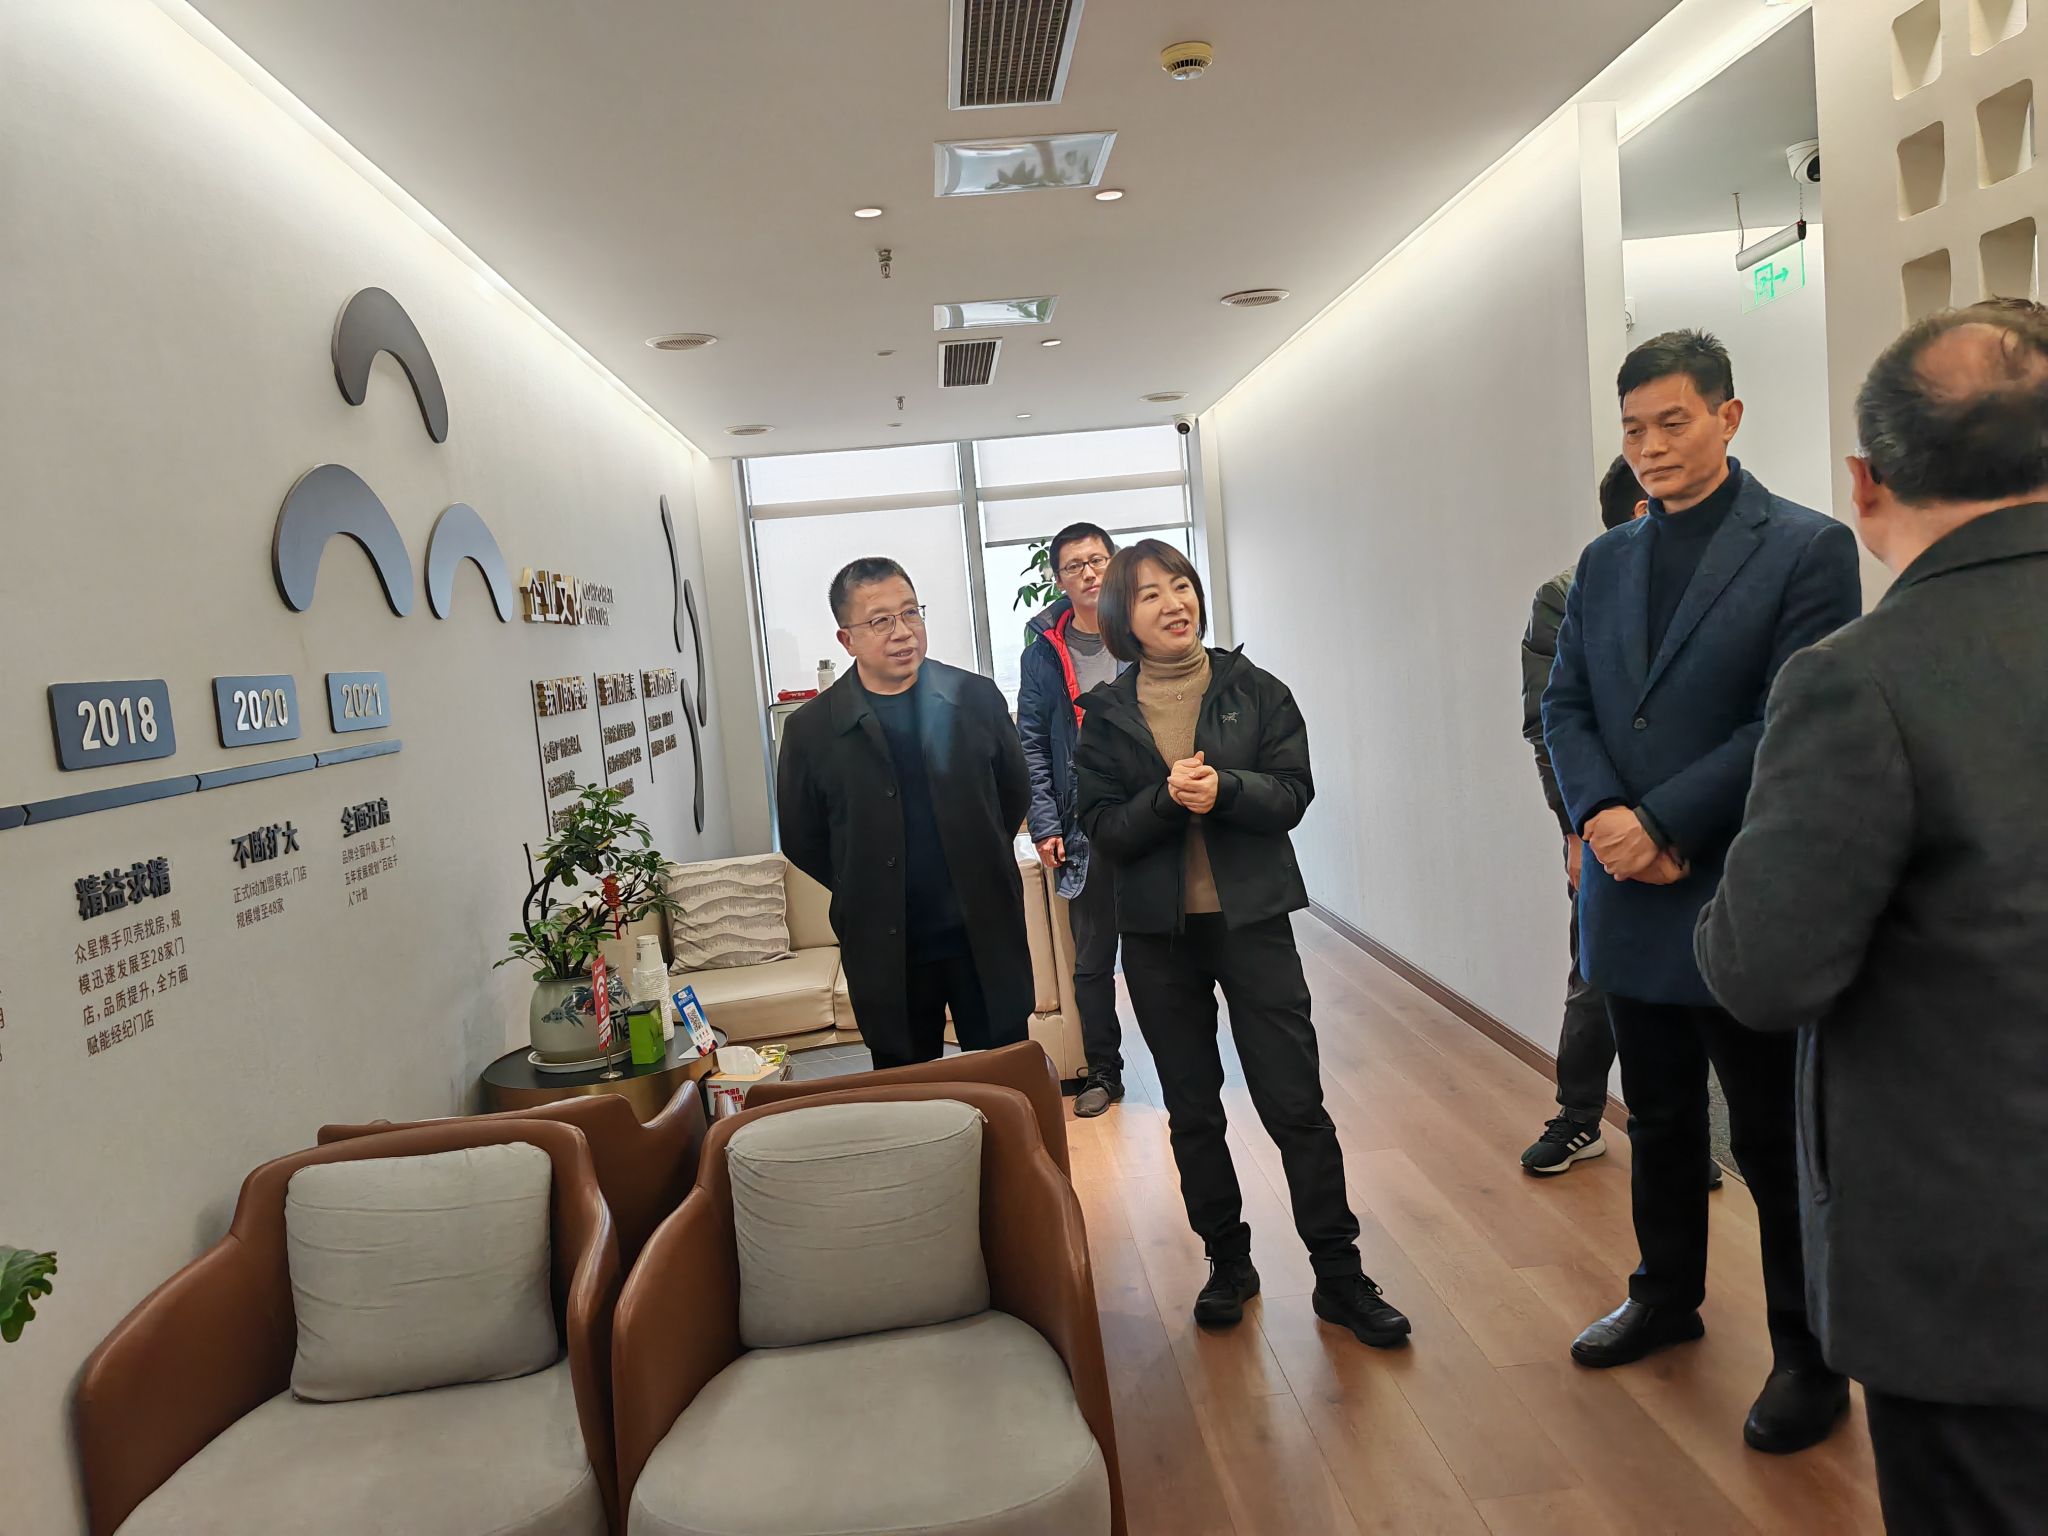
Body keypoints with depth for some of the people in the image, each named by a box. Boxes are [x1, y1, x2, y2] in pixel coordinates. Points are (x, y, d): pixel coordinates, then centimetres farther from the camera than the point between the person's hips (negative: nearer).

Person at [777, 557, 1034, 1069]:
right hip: (886, 951, 0)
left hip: (986, 936, 1)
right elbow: (802, 839, 5)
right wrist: (867, 892, 6)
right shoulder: (811, 729, -5)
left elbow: (1014, 791, 11)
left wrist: (974, 862, 9)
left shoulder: (976, 697, -2)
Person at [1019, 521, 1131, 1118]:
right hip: (1084, 828, 1)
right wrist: (1045, 825, -4)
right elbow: (1032, 746, 4)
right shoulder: (1043, 652, 4)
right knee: (1092, 959, 10)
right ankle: (1102, 1071, 26)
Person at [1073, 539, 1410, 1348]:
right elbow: (1104, 832, -5)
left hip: (1252, 918, -1)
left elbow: (1293, 792, -6)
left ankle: (1339, 1276, 14)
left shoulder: (1254, 689, 0)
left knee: (1296, 1103, -1)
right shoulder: (1106, 712, 0)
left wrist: (1224, 788, -24)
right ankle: (1227, 1262, 30)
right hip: (1156, 933, 2)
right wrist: (1168, 797, -21)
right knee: (1191, 1112, 12)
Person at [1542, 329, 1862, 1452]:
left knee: (1774, 1139, 7)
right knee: (1658, 1118, 20)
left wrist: (1661, 824, -18)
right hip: (1631, 896, 6)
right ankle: (1667, 1295, 39)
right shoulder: (1604, 563, 11)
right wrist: (1601, 815, -11)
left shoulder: (1808, 548, -6)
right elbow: (1566, 705, 7)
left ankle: (1809, 1356, 25)